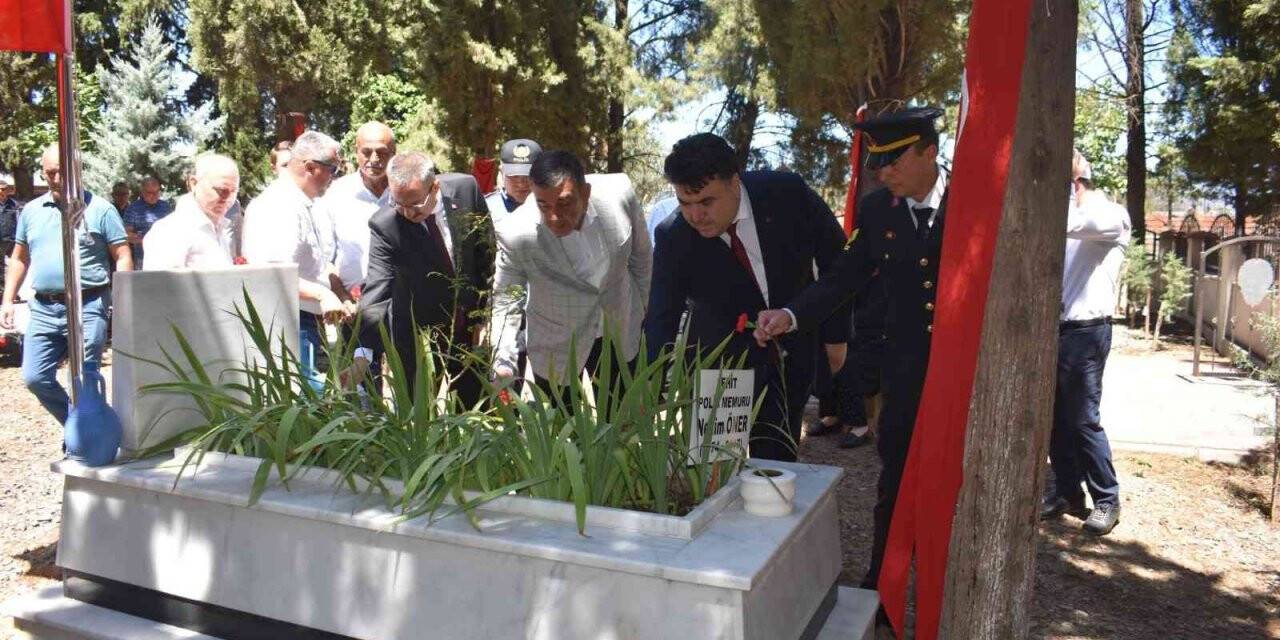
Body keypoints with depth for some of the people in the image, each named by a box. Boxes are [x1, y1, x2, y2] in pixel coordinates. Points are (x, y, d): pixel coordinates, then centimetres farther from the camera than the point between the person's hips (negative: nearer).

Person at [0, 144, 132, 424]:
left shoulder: (100, 209, -3)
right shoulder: (31, 211, 12)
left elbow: (123, 257, -4)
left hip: (88, 307, -5)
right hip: (44, 309, 5)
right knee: (35, 377, 6)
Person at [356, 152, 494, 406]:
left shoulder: (466, 188, -14)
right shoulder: (385, 225, -22)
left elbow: (487, 254, -3)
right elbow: (375, 292, -25)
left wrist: (483, 315, -1)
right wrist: (363, 355, -35)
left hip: (470, 327, 2)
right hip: (418, 336, -2)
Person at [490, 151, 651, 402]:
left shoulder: (619, 192, -23)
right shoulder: (515, 234, -30)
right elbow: (504, 304, -16)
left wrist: (643, 311, 8)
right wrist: (502, 364, -31)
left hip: (621, 332, 2)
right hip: (556, 350, -2)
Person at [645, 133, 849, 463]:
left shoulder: (789, 193, -19)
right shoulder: (673, 238, -21)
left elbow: (836, 259, -3)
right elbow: (661, 324, -20)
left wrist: (835, 333, -1)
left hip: (791, 358, 1)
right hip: (721, 368, -1)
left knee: (778, 461, 8)